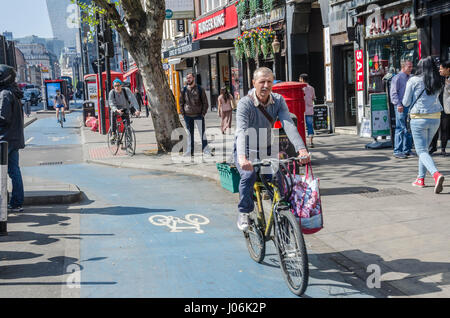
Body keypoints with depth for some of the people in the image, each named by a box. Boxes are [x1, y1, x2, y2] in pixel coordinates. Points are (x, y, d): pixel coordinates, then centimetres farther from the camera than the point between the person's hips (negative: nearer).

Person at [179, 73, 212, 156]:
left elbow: (205, 102, 2)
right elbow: (181, 102, 12)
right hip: (188, 116, 2)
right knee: (190, 134, 7)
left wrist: (203, 113, -6)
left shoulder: (200, 89, 0)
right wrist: (183, 113, 3)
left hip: (199, 115, -2)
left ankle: (205, 150, 3)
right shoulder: (184, 90, 6)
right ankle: (190, 151, 13)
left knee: (202, 133, -1)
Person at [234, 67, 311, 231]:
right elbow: (242, 131, -37)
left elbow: (288, 124, -24)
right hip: (246, 150, -4)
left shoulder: (278, 101, -10)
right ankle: (244, 213, -8)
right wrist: (242, 157, -55)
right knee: (249, 175, -29)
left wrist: (301, 148, -41)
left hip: (266, 149, 4)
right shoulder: (245, 103, -22)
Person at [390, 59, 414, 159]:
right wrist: (398, 104, -18)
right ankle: (397, 151, -3)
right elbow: (393, 93, -9)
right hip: (401, 107, -7)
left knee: (409, 129, 8)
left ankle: (407, 150, 16)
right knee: (400, 129, -7)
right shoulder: (397, 78, -4)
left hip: (410, 106, 7)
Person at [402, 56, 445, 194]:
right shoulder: (438, 83, 6)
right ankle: (421, 179, 25)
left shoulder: (414, 81, -6)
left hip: (419, 118, -5)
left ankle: (436, 174, -28)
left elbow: (406, 102, -2)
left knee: (422, 151, -4)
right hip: (435, 118, 5)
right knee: (424, 148, 20)